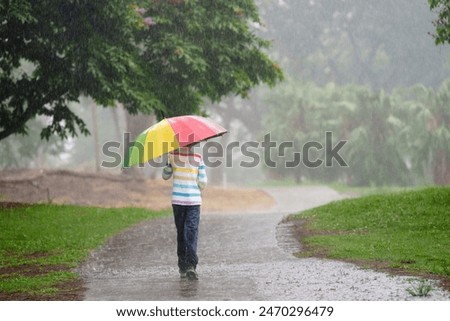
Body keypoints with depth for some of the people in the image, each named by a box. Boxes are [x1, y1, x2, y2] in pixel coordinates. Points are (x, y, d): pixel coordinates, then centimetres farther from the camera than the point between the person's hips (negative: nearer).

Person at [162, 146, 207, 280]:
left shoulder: (173, 155, -2)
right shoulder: (198, 158, -4)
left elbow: (165, 176, 8)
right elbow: (203, 181, -1)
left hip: (177, 200, 1)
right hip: (194, 200, -1)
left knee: (180, 233, 12)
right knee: (192, 232, -5)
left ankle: (182, 267, 15)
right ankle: (191, 265, -20)